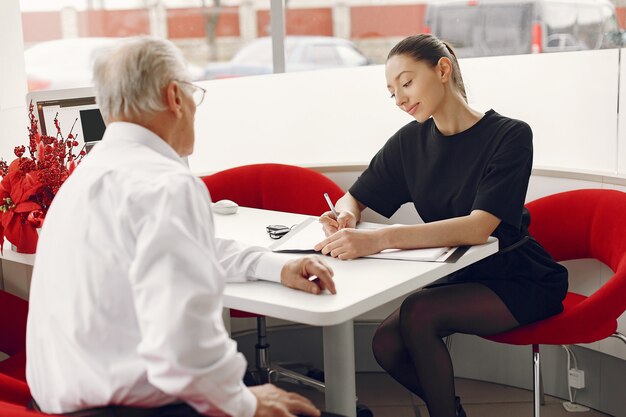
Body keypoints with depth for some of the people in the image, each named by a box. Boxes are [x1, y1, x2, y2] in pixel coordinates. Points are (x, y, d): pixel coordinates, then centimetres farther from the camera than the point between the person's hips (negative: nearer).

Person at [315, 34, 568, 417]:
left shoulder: (510, 136, -18)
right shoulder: (411, 141, -1)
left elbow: (478, 227, -31)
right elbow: (353, 200, 5)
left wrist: (379, 239, -43)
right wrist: (345, 219, -22)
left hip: (521, 282, -5)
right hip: (461, 277, 5)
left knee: (418, 313, -27)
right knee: (387, 345, -16)